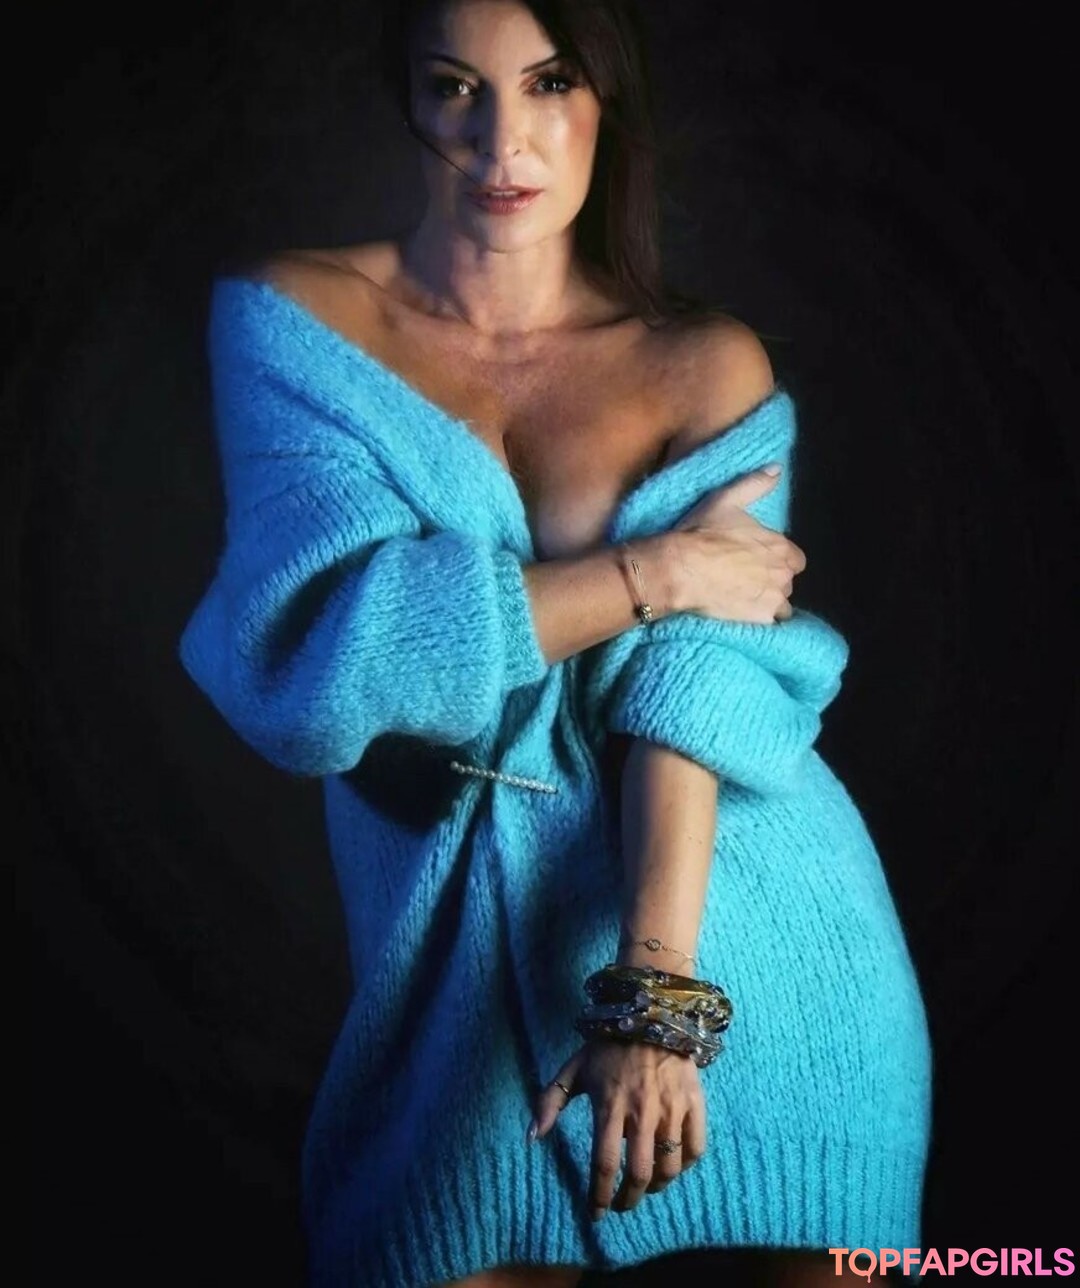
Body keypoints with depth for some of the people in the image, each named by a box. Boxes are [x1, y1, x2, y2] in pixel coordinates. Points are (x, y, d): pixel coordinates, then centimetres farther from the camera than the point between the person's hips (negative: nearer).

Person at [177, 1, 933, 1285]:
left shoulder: (707, 367, -4)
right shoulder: (292, 318, -6)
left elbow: (695, 684, -16)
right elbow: (315, 644, -19)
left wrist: (657, 994, -28)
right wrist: (656, 571, -17)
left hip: (730, 931, 1)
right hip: (463, 939, 0)